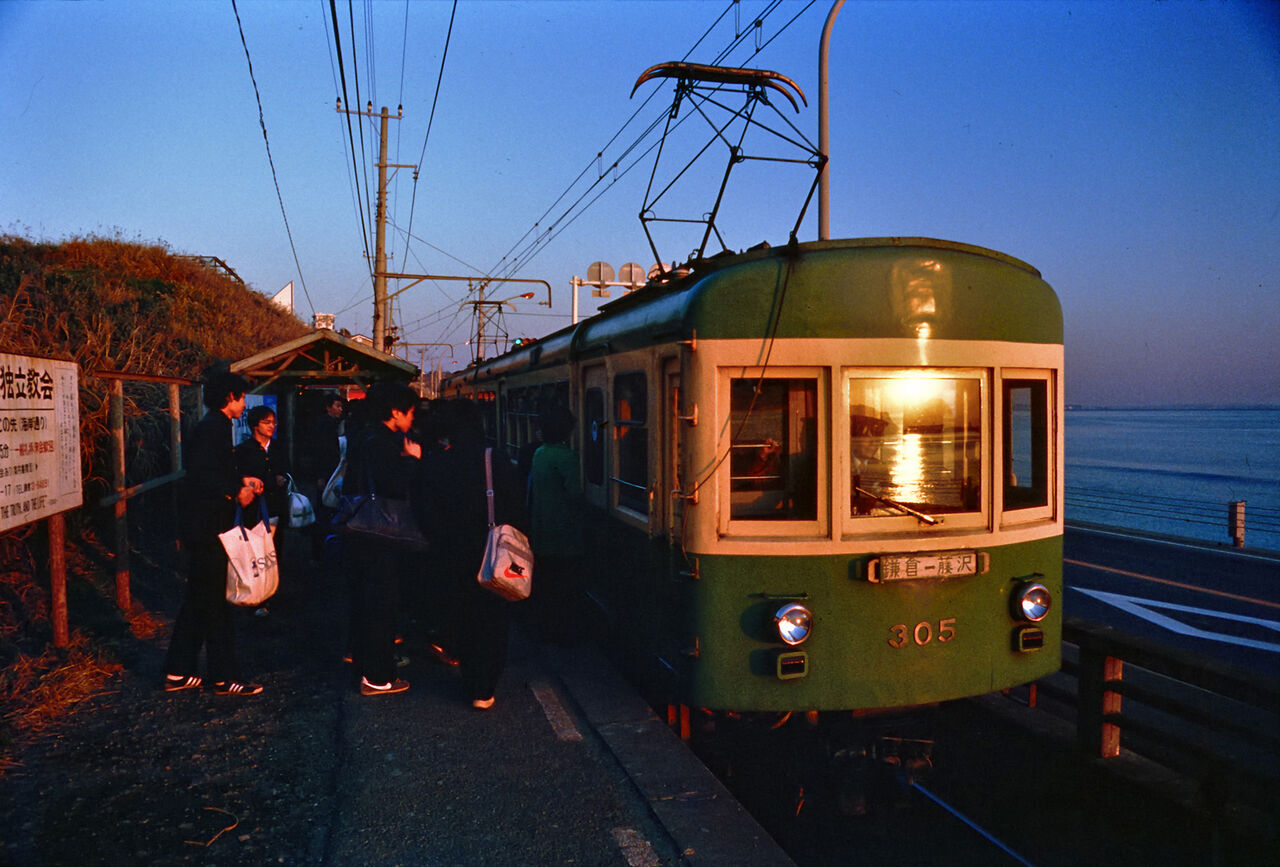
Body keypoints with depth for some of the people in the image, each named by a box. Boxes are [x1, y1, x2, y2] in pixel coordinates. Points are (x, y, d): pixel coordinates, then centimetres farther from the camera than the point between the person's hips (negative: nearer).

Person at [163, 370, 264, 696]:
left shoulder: (213, 427, 15)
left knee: (198, 600, 15)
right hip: (208, 528, -10)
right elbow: (201, 473, -26)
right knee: (215, 603, -3)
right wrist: (236, 491, -18)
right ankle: (225, 677, 5)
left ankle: (177, 672, 23)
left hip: (206, 527, 10)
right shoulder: (213, 428, -16)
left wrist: (242, 480, 14)